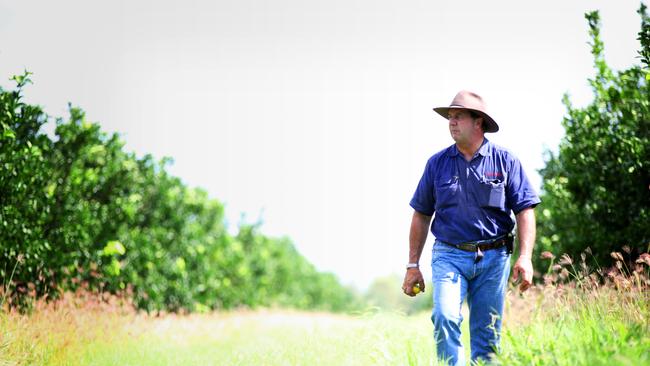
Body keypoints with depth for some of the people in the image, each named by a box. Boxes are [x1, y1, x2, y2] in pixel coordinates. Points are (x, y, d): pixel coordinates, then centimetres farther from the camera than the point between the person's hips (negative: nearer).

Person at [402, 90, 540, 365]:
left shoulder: (505, 161, 2)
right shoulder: (437, 163, 7)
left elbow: (525, 210, 0)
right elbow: (421, 216, 12)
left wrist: (525, 257, -12)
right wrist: (413, 265, 9)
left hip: (493, 259, 0)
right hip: (449, 255, 0)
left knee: (487, 334, 3)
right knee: (445, 317, -21)